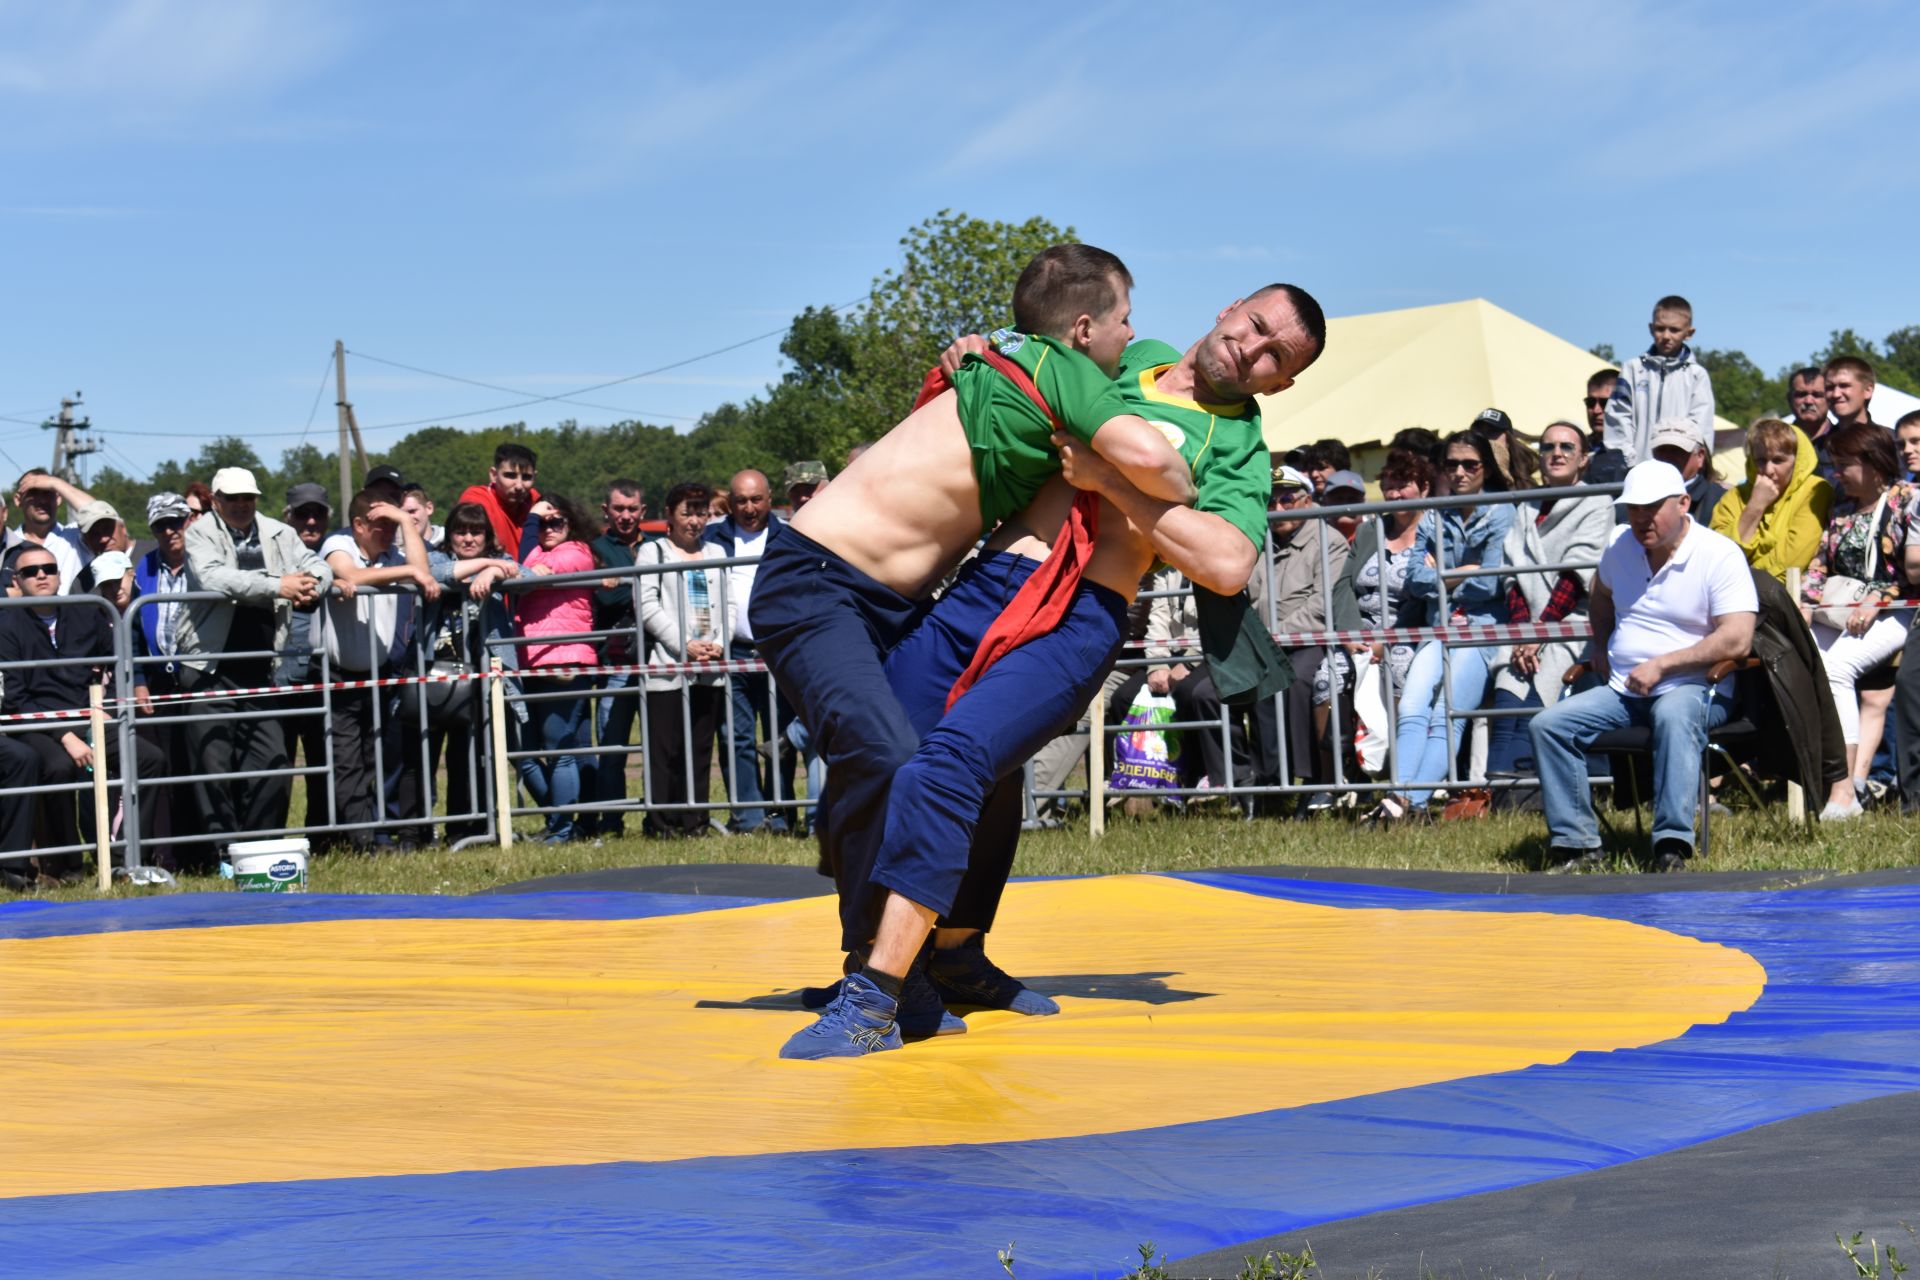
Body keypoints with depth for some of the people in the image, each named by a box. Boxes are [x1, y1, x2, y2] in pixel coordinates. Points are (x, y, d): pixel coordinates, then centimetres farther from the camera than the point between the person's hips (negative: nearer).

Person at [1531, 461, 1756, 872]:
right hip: (1621, 691, 6)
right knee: (1547, 725, -15)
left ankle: (1672, 846, -46)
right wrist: (1600, 647, 18)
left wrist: (1661, 665, -19)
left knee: (1673, 716, -41)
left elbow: (1737, 639, -19)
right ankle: (1576, 845, -15)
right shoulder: (1620, 544, 10)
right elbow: (1601, 595, 35)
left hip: (1694, 688, -6)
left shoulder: (1720, 555, -10)